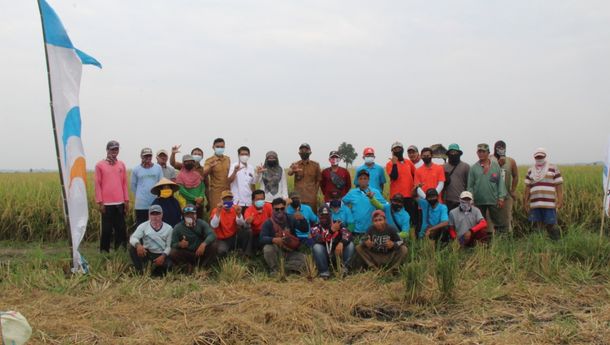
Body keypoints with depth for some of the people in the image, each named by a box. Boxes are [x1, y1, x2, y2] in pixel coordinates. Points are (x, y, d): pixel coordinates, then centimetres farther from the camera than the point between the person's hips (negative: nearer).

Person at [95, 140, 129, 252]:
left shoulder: (121, 165, 10)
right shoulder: (100, 165, 1)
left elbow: (124, 183, 12)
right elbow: (97, 184, -1)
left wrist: (127, 200, 8)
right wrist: (100, 202, -6)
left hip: (120, 203, 3)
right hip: (106, 203, -3)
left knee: (121, 228, 4)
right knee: (106, 229, 0)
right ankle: (104, 252, 9)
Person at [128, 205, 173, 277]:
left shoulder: (168, 228, 3)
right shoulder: (143, 226, 2)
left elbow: (169, 246, -2)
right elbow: (133, 238, -12)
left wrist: (163, 256, -21)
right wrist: (138, 245, -37)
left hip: (161, 255, -1)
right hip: (146, 253, 1)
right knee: (132, 247, -25)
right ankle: (139, 272, -14)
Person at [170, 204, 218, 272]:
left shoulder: (202, 223, -6)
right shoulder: (177, 228, -7)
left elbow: (212, 235, -21)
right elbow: (173, 245, -8)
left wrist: (203, 244, -41)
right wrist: (179, 244, -33)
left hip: (201, 253, 1)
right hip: (186, 255, 0)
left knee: (213, 245, -25)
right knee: (173, 253, -28)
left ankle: (202, 267, -12)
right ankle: (188, 265, -4)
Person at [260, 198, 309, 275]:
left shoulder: (290, 219, 2)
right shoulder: (268, 223, -6)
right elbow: (262, 238, -20)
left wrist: (302, 219, -30)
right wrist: (273, 240, -40)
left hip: (291, 253, 2)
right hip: (277, 253, -2)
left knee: (303, 259, -23)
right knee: (267, 248, -33)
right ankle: (275, 270, -13)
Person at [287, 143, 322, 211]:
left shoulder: (315, 165, 7)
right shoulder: (295, 165, 6)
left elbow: (318, 180, 12)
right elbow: (289, 173, -15)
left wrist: (315, 192, 3)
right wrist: (293, 170, -37)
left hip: (311, 198, 0)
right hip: (298, 197, 0)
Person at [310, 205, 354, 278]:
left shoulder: (337, 224, 1)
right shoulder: (315, 228, -5)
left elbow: (348, 234, -17)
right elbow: (318, 239, -26)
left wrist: (341, 243, -37)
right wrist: (331, 230, -38)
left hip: (338, 253, 2)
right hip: (324, 256, -1)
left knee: (350, 244, -18)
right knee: (317, 247, -30)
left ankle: (343, 267, -23)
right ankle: (324, 272, -22)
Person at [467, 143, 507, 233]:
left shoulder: (496, 166, 5)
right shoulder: (473, 168, 4)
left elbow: (501, 182, 4)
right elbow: (470, 185, 5)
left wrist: (501, 197, -3)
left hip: (494, 200, 0)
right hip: (478, 202, 1)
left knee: (499, 222, 1)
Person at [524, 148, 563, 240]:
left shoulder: (553, 168, 6)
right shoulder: (530, 170, 16)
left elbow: (559, 186, 2)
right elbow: (527, 187, 14)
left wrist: (560, 200, -6)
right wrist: (525, 202, 8)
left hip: (549, 204, -3)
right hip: (535, 204, 3)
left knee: (551, 225, -6)